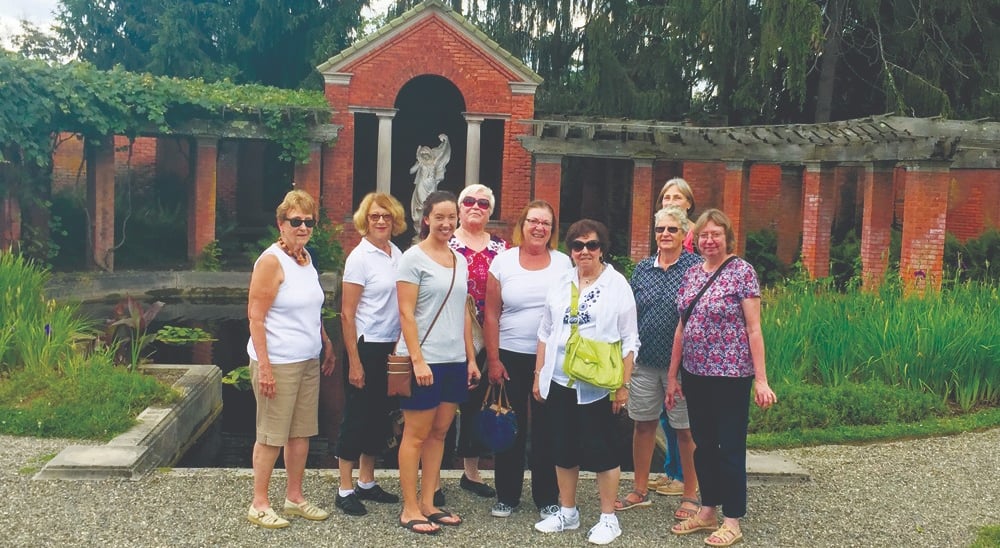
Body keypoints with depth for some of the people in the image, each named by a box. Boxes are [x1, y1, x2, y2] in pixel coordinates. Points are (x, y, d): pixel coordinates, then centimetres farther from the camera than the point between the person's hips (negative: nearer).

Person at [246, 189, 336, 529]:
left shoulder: (306, 258, 11)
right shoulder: (271, 261, -13)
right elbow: (255, 316, -16)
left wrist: (327, 345, 20)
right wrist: (264, 367, -21)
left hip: (308, 361, 8)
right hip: (278, 363, -8)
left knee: (301, 432, 14)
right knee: (271, 436, 0)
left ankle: (295, 497, 26)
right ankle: (259, 505, 13)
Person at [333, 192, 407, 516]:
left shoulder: (397, 254, 7)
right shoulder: (359, 257, -11)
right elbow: (347, 314, -12)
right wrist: (354, 361, -15)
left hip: (392, 347, 7)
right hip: (366, 346, -7)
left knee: (380, 416, 14)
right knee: (357, 417, 1)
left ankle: (366, 482, 27)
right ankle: (345, 490, 12)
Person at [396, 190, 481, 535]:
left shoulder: (459, 260, 12)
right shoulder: (413, 258, -7)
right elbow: (406, 314, -12)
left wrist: (471, 359, 12)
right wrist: (418, 360, -18)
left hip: (455, 361, 6)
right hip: (425, 360, -6)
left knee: (439, 433, 11)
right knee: (416, 435, 1)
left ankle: (428, 503, 20)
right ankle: (410, 509, 10)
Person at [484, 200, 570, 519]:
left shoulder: (564, 263, 3)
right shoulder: (503, 261, 0)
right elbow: (491, 315, 0)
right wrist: (493, 359, -4)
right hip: (510, 357, 0)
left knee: (546, 429, 6)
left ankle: (547, 498, 18)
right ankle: (507, 495, 21)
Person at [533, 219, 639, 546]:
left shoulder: (617, 284, -4)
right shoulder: (560, 284, 9)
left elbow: (629, 341, -5)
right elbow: (545, 332, 14)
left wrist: (623, 385, -9)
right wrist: (539, 375, 11)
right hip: (558, 382, 5)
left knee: (600, 451, 2)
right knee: (563, 449, 12)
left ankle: (608, 518, 15)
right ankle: (567, 512, 27)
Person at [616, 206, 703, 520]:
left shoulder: (695, 267, -6)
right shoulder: (642, 268, 7)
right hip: (644, 361, 4)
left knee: (685, 429, 6)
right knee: (643, 424, 12)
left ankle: (690, 495, 21)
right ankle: (640, 490, 27)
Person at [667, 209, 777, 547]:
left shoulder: (742, 272, -8)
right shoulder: (691, 275, 9)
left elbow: (753, 329, -11)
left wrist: (760, 379, -14)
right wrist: (672, 375, 12)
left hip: (730, 375, -6)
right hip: (695, 373, 6)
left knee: (730, 447, 3)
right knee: (703, 444, 14)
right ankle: (708, 511, 27)